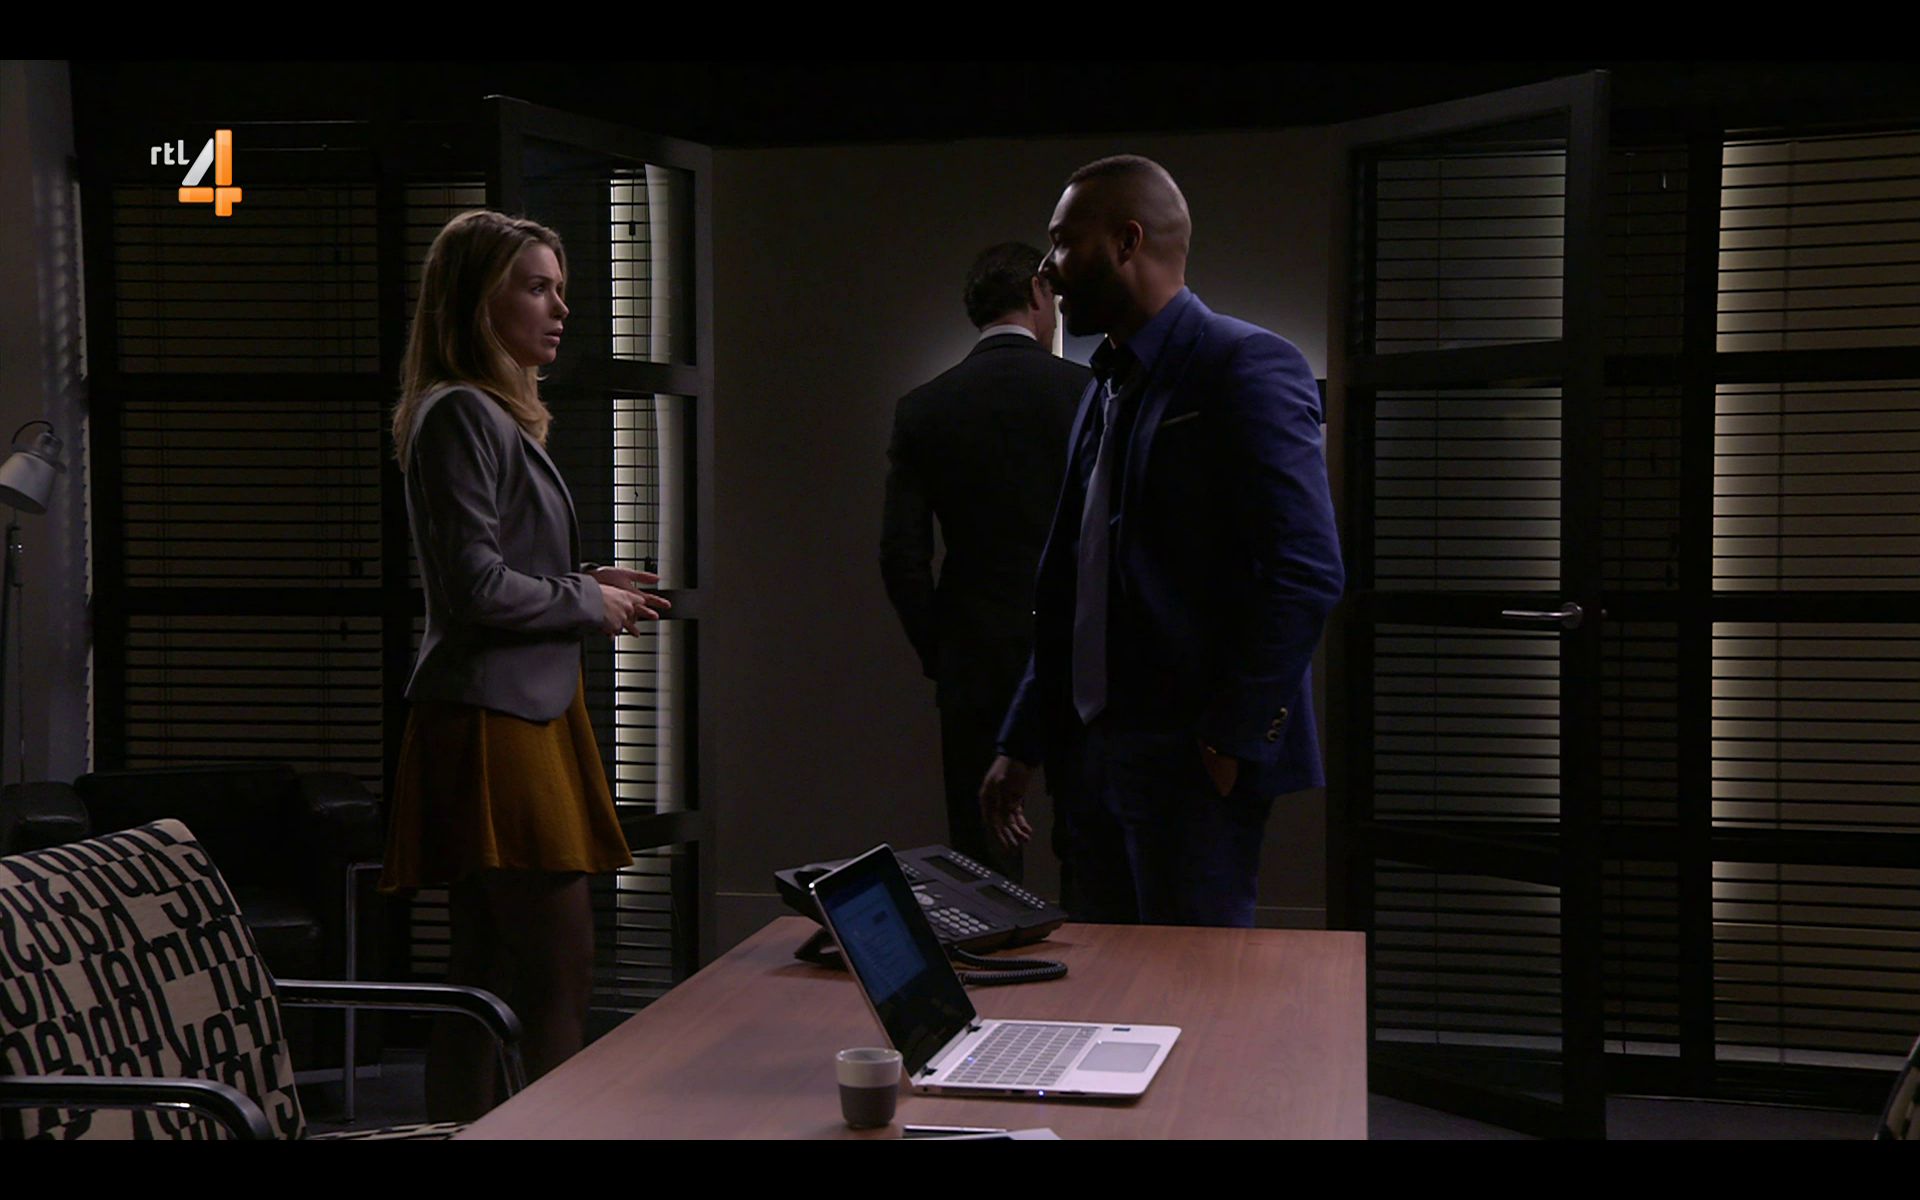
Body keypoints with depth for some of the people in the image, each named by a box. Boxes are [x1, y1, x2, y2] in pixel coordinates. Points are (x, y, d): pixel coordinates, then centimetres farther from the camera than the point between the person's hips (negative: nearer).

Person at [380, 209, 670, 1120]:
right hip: (492, 716, -10)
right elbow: (476, 586, -19)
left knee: (485, 967, 12)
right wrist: (587, 603, -6)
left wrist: (586, 588, 11)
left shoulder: (496, 414, 18)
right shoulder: (461, 413, -13)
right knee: (560, 966, -10)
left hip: (523, 710, 10)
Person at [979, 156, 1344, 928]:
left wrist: (1235, 739, -17)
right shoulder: (1107, 389, 17)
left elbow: (1308, 574, -18)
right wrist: (1022, 745, 18)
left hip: (1194, 758, -9)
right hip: (1106, 752, 9)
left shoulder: (1245, 370, -10)